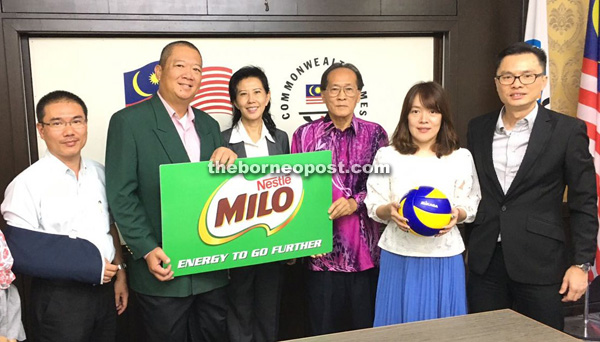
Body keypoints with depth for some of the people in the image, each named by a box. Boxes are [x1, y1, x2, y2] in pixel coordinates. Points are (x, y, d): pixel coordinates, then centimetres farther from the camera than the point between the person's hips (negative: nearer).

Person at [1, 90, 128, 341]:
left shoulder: (100, 174, 4)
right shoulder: (26, 185, -15)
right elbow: (21, 254, -16)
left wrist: (120, 273, 8)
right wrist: (89, 266, -15)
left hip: (104, 289, 5)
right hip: (59, 297, -5)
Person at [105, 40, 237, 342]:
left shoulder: (209, 124, 10)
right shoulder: (128, 121, -8)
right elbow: (121, 195, -10)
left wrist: (227, 160, -10)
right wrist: (147, 250, -17)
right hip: (162, 268, -5)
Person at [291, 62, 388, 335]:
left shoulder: (375, 134, 4)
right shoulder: (305, 135, 2)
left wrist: (356, 203, -15)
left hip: (365, 250, 1)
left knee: (365, 329, 11)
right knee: (322, 331, 9)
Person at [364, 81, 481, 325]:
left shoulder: (461, 158, 1)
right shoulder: (387, 156, -1)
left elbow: (471, 206, 5)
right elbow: (374, 208, 1)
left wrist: (457, 214, -16)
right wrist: (389, 211, -19)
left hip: (444, 258, 1)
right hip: (398, 256, 0)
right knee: (399, 324, 10)